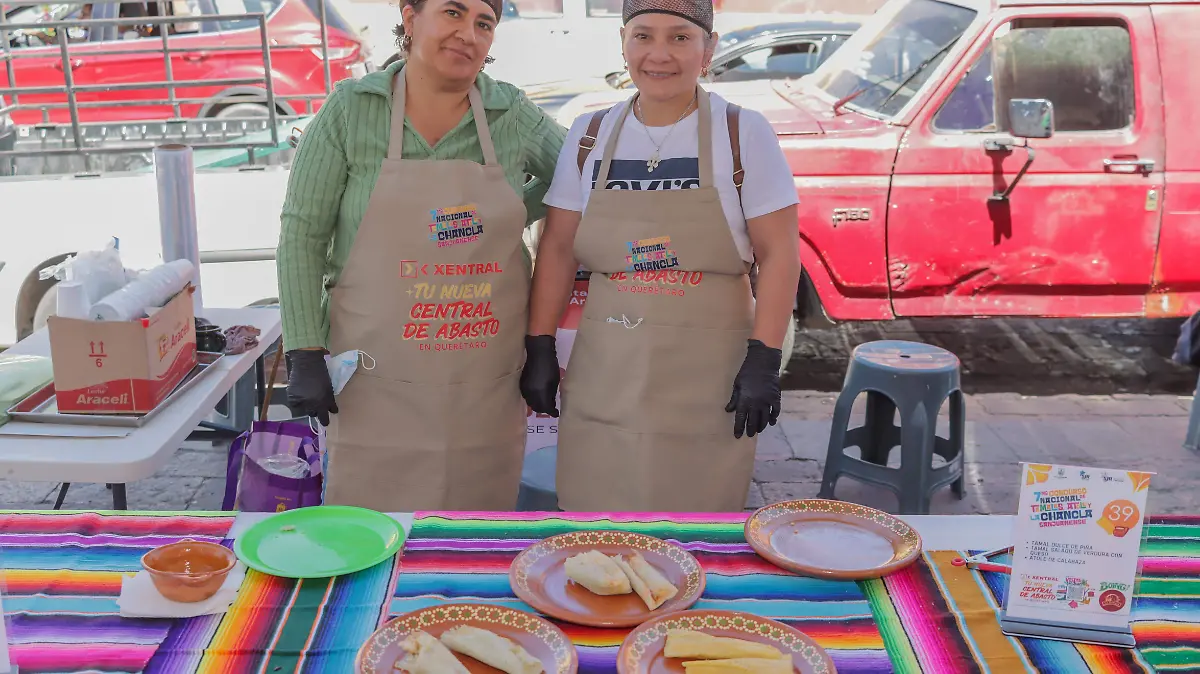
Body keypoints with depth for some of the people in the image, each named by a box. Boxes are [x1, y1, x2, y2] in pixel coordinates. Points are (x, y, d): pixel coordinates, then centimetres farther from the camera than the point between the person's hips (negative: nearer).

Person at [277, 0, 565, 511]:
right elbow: (302, 234, -3)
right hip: (376, 385, -2)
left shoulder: (515, 115, 2)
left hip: (489, 387, 2)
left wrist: (509, 216, 5)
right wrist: (305, 354, -9)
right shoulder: (350, 109, -3)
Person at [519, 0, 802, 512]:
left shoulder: (744, 133, -3)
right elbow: (558, 249, 9)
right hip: (604, 373, 3)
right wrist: (539, 349, 4)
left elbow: (778, 254, -4)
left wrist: (764, 361, -10)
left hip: (708, 378, -2)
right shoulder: (589, 136, 6)